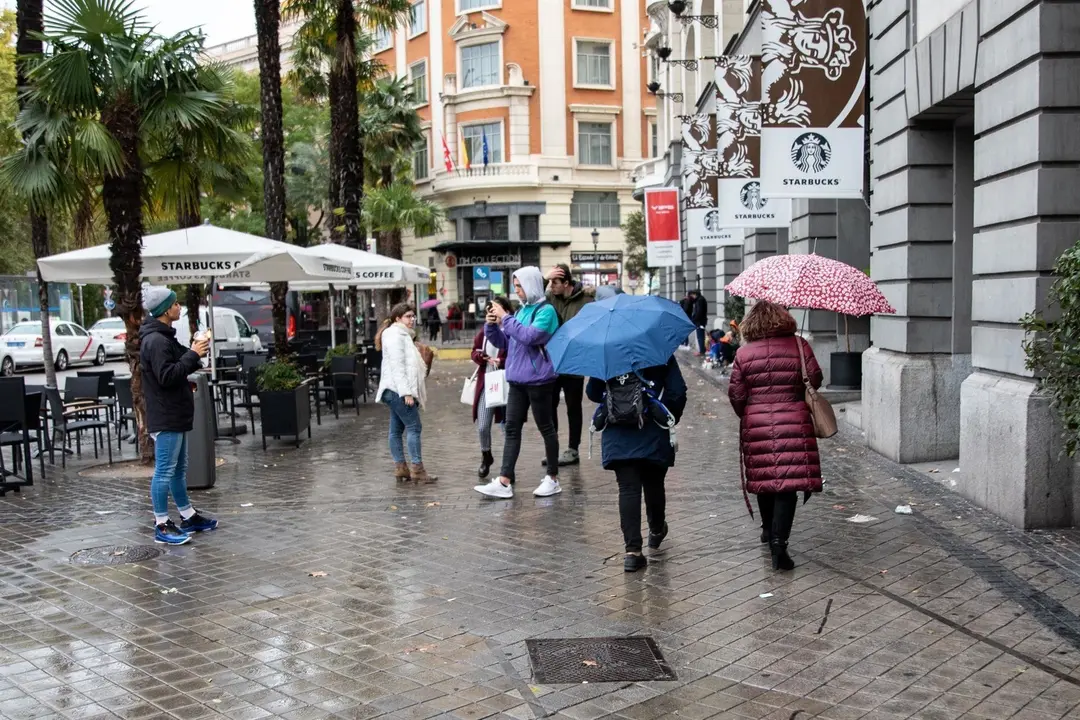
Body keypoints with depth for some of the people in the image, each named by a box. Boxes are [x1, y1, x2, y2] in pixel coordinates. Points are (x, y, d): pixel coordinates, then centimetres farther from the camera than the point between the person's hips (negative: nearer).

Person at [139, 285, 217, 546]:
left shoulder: (164, 337, 16)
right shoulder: (155, 340, -17)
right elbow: (167, 376, -25)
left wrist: (195, 355, 6)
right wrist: (193, 355, -19)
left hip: (175, 416, 11)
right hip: (165, 418, -11)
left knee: (179, 469, 17)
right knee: (165, 471, -5)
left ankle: (188, 517, 26)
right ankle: (162, 526, 0)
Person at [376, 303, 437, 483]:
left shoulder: (402, 334, 21)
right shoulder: (395, 335, -11)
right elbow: (397, 365, -19)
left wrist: (408, 391, 22)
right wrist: (406, 392, -23)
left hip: (397, 391, 10)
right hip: (399, 389, -10)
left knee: (396, 429, 9)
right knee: (414, 427, -10)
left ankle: (400, 467, 12)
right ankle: (416, 469, -9)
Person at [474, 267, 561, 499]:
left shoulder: (546, 310, -10)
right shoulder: (522, 310, 13)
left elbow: (529, 336, -24)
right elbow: (503, 342, 17)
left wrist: (505, 318, -19)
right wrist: (492, 325, 0)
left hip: (538, 379, -8)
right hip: (517, 379, 8)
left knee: (545, 427, 4)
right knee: (512, 428, 4)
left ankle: (553, 479, 15)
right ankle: (504, 482, 4)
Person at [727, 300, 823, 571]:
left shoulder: (743, 353, 1)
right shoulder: (799, 346, -1)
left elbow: (735, 394, 1)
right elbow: (814, 379, 0)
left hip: (756, 426, 2)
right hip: (794, 424, -2)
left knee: (763, 478, 17)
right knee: (788, 482, -3)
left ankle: (769, 529, 35)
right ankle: (779, 542, -12)